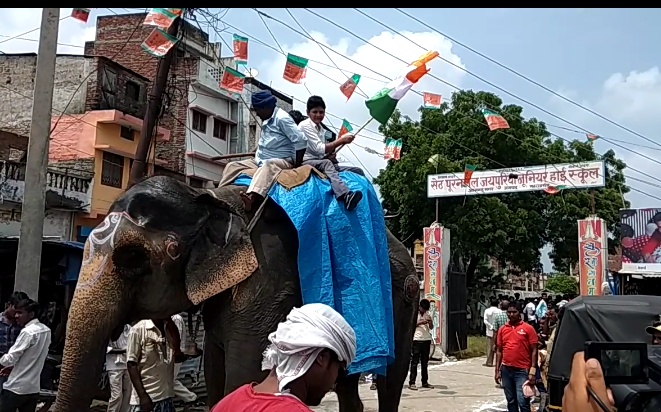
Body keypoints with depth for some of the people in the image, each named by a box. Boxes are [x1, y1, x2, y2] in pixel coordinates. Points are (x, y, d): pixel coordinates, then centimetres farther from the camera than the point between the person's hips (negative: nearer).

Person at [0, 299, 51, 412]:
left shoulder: (28, 332, -18)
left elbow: (10, 359, -16)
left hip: (16, 388, -7)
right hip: (33, 388, 7)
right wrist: (13, 367, 13)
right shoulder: (46, 330, 6)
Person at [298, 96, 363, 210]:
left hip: (318, 162, 9)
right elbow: (319, 148, -19)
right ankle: (345, 196, -58)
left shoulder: (321, 129, 17)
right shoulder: (305, 125, -8)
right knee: (326, 163, -35)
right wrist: (341, 140, -21)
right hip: (305, 162, -9)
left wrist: (331, 154, -7)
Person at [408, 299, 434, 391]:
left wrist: (430, 321, -8)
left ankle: (425, 382, 16)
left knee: (425, 362, 10)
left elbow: (431, 327, 13)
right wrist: (420, 323, -18)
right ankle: (412, 382, -4)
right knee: (414, 362, -4)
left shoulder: (428, 314, 12)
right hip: (416, 339, -5)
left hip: (427, 340, 5)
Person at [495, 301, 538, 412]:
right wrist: (497, 370, 8)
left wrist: (532, 372, -10)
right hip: (506, 370, 5)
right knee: (511, 401, 13)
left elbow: (534, 351, -4)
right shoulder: (502, 329, 8)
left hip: (522, 370, -4)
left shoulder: (528, 328, -4)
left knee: (522, 401, -10)